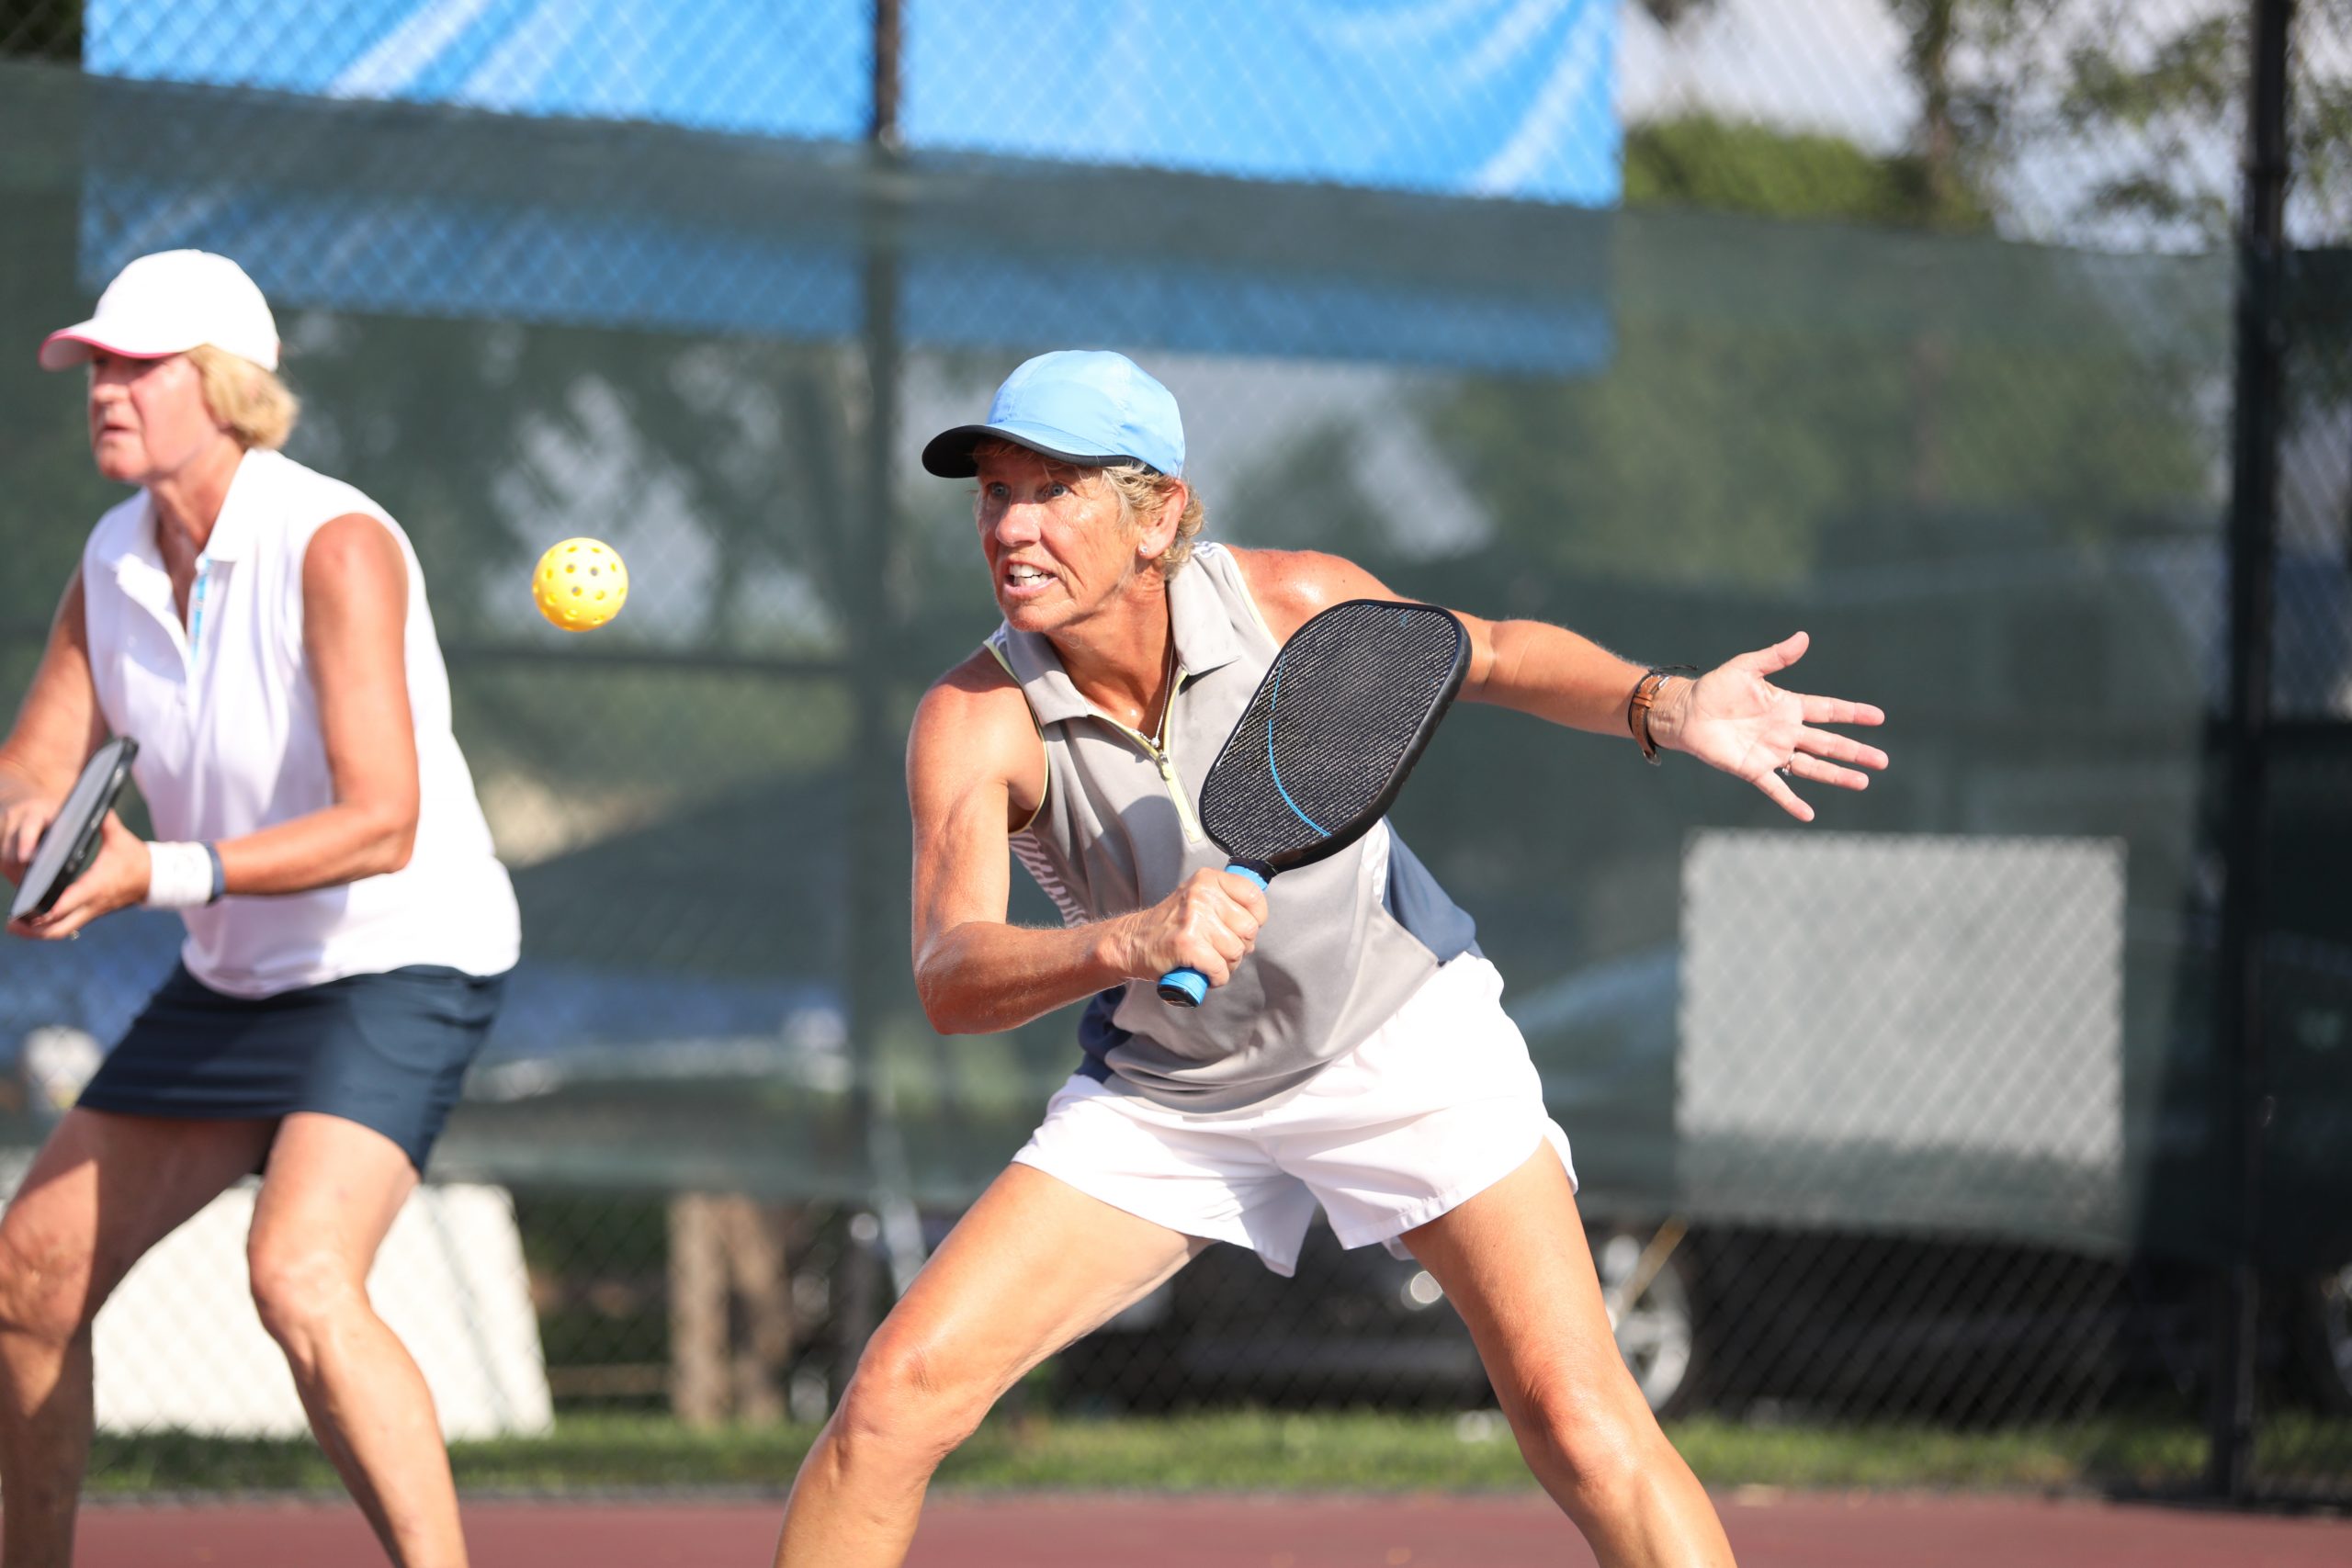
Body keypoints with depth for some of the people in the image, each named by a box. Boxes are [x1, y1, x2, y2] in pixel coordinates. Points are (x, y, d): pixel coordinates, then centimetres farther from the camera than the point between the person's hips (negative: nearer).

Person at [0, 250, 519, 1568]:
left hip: (402, 965, -8)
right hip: (235, 981, 8)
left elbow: (382, 825, -29)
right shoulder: (115, 562, 0)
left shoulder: (336, 546, -23)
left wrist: (165, 874, -38)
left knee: (301, 1278, -30)